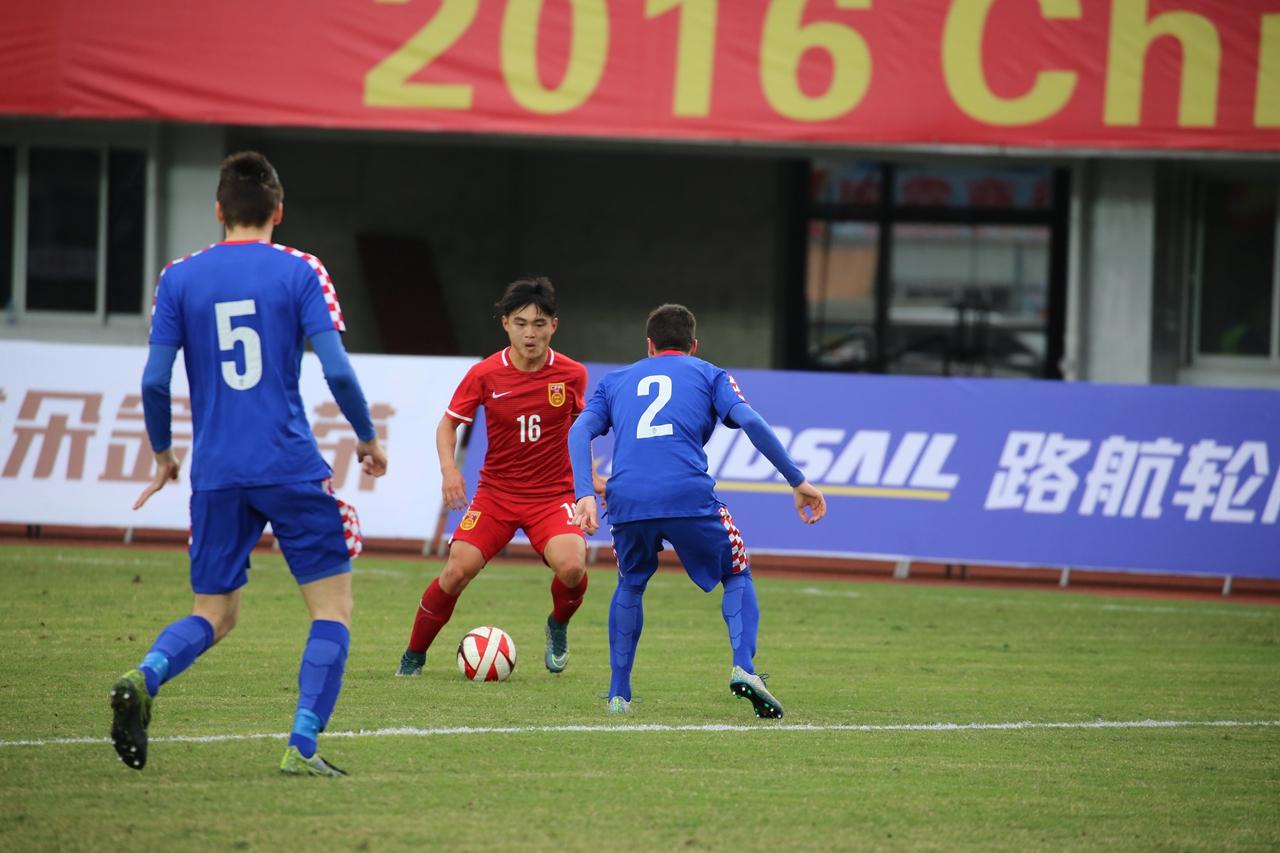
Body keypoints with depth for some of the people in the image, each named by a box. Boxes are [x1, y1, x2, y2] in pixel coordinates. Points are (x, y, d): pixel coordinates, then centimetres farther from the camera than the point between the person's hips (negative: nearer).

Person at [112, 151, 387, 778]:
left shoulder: (179, 279, 5)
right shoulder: (299, 272, -2)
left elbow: (154, 380, 1)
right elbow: (337, 371, -8)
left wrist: (162, 452, 18)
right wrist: (369, 438, 8)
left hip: (215, 474, 3)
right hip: (292, 467, -3)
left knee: (214, 615, 13)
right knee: (332, 608, 8)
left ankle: (144, 678, -18)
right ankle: (302, 746, -7)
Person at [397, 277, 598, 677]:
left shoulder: (572, 374, -5)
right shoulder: (484, 375, -8)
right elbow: (448, 423, 4)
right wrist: (448, 469, -12)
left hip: (553, 495, 0)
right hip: (496, 492, 0)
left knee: (571, 567, -26)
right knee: (456, 572, -15)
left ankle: (558, 626, 8)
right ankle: (414, 655, 7)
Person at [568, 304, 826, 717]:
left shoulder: (617, 381, 27)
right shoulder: (709, 375, 20)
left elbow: (580, 431, 10)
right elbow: (749, 421, 2)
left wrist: (584, 494, 2)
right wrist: (798, 482, 3)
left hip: (626, 500, 2)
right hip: (689, 497, -2)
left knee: (630, 585, 28)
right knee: (737, 576, 17)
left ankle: (618, 694, 21)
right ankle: (744, 668, -6)